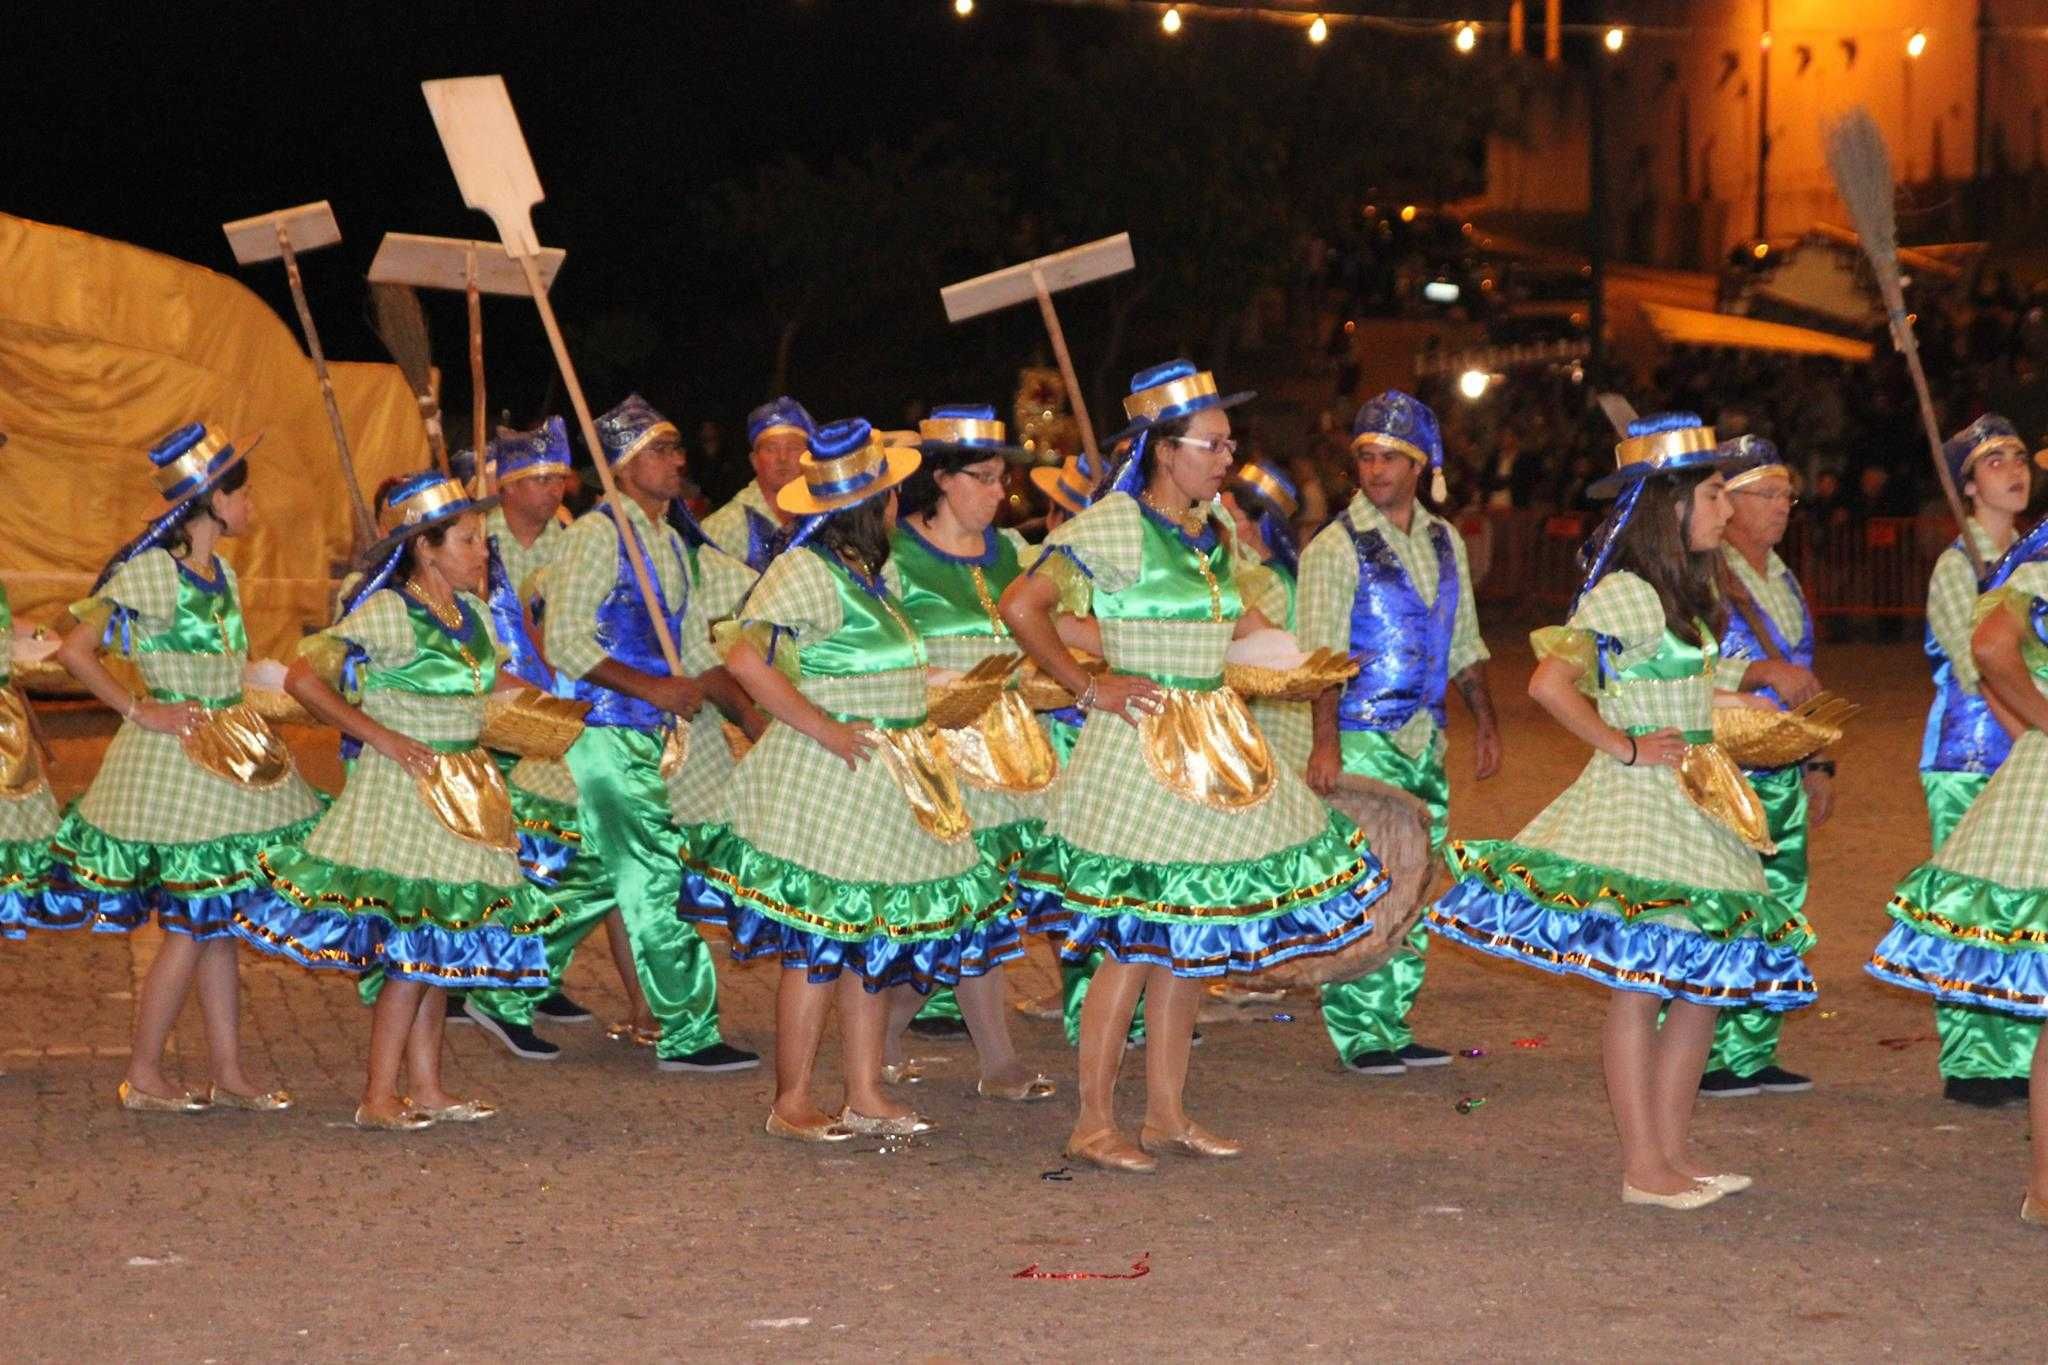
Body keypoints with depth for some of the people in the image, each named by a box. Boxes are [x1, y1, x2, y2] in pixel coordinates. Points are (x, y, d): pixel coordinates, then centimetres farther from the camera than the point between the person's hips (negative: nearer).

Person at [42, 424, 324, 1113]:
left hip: (229, 753, 8)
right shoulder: (151, 571, -14)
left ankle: (229, 1074, 15)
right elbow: (74, 651, -17)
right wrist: (140, 710, -17)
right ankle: (142, 1077, 5)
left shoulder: (220, 574, 10)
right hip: (174, 756, -8)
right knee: (192, 927, -4)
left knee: (218, 920, 10)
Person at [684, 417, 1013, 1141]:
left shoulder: (857, 570, 14)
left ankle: (865, 1095, 17)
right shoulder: (806, 571, -15)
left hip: (883, 780, 10)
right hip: (828, 780, -10)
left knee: (878, 934, 11)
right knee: (819, 945, -4)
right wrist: (823, 728, -22)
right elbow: (745, 656, -23)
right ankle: (791, 1104, 3)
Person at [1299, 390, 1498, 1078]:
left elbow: (1464, 643, 20)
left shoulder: (1445, 542, 13)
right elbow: (1322, 652, -13)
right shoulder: (1336, 547, -6)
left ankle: (1393, 1026, 15)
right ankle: (1357, 1035, -2)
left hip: (1424, 738, 6)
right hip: (1362, 737, -6)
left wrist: (1485, 721, 13)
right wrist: (1325, 740, -23)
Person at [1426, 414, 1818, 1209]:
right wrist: (1620, 746, -15)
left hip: (1696, 806, 10)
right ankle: (1643, 1169, 0)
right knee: (1639, 984, -4)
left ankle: (1673, 1150, 18)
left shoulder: (1685, 592, 15)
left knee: (1709, 977, 10)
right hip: (1639, 805, -10)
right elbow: (1549, 683, -23)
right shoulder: (1626, 592, -14)